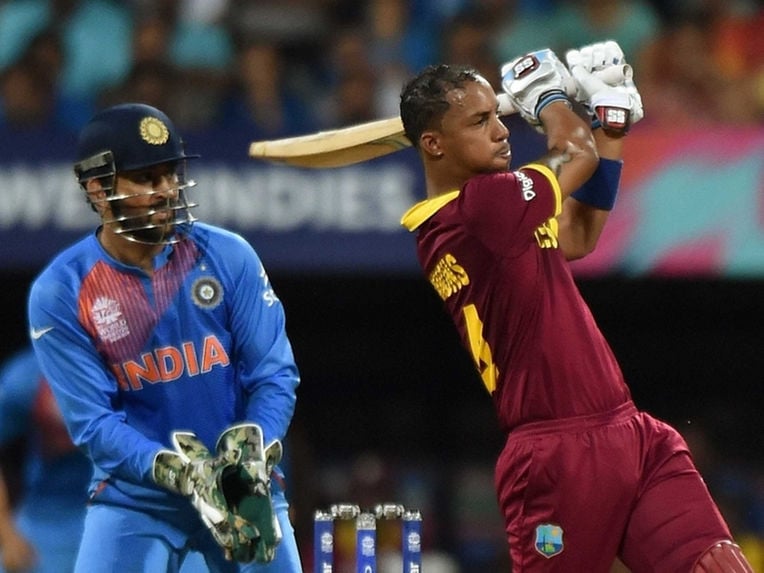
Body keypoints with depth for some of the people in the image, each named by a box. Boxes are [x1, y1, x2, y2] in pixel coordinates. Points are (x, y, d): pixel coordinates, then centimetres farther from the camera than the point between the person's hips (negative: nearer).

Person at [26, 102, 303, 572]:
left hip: (244, 483, 2)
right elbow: (93, 421, -13)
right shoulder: (59, 294, -10)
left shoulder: (229, 257, -5)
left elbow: (275, 375, -4)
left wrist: (253, 456, -21)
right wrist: (175, 471, -27)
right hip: (134, 494, -2)